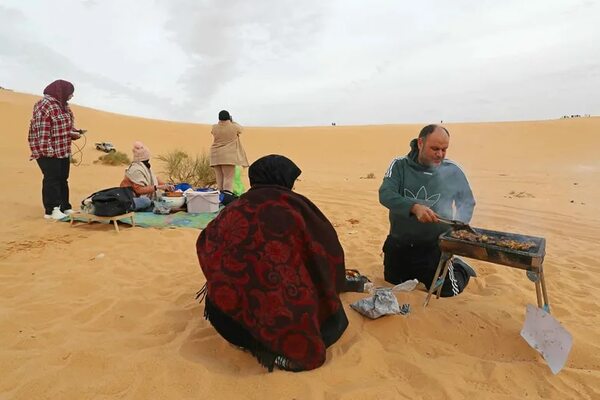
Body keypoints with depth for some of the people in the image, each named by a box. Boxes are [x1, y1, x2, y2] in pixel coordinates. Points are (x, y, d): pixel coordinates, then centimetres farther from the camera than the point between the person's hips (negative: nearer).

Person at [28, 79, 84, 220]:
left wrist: (74, 132, 4)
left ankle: (65, 207, 21)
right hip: (49, 151, -9)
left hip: (63, 150, 9)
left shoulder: (63, 106, 14)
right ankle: (51, 210, 4)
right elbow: (41, 131, -20)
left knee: (63, 179, 13)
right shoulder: (45, 105, -15)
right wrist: (47, 150, -24)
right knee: (52, 179, -4)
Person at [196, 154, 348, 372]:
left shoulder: (236, 207, 7)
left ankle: (258, 344, 11)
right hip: (290, 307, -3)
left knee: (217, 304, 37)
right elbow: (328, 246, 4)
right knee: (336, 318, 26)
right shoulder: (295, 204, -1)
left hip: (234, 304, 3)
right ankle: (292, 350, -2)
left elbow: (207, 244, 12)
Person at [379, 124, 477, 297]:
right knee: (392, 283, 18)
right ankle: (416, 270, 46)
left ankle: (459, 267, 33)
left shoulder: (453, 171, -6)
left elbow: (468, 203, 6)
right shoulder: (400, 165, -9)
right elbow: (385, 195, -23)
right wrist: (414, 207, -39)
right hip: (399, 244, 1)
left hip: (435, 246, -1)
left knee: (446, 290, 2)